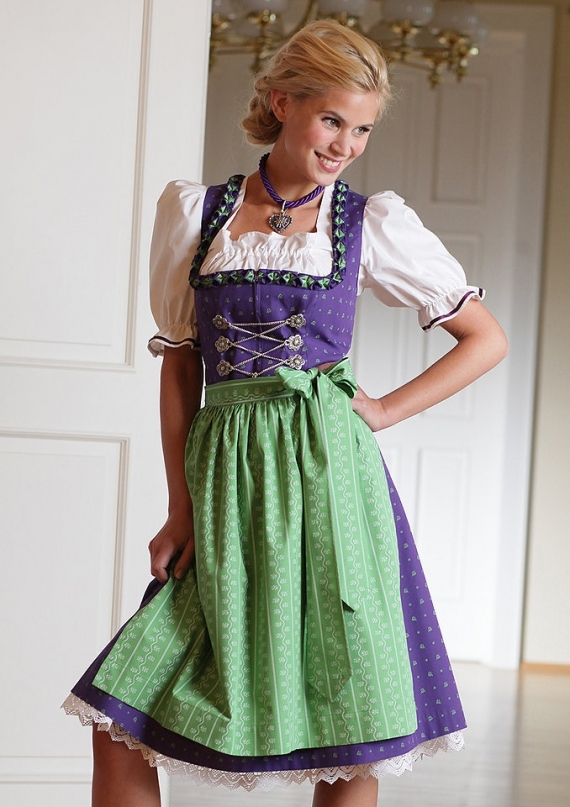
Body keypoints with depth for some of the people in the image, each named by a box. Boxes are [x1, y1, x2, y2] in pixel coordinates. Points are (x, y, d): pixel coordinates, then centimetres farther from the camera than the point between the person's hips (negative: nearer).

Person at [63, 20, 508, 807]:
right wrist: (181, 506, 2)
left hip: (326, 474, -1)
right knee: (119, 718, -3)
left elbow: (487, 338, 9)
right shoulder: (192, 209, 8)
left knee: (350, 742, 1)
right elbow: (180, 360, 9)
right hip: (222, 476, 2)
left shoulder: (375, 223, 5)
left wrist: (385, 410, -1)